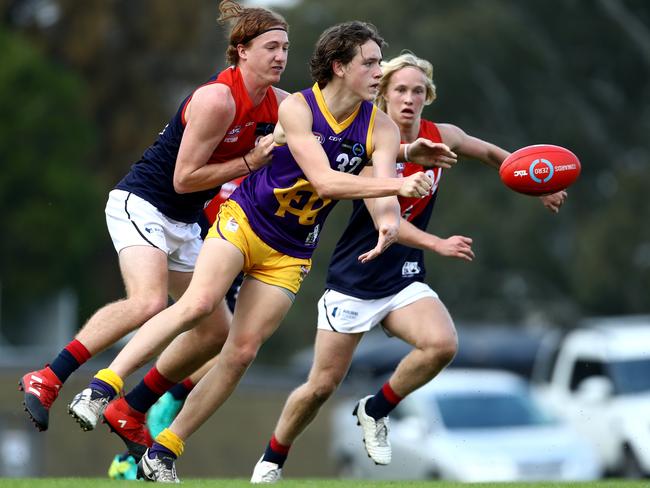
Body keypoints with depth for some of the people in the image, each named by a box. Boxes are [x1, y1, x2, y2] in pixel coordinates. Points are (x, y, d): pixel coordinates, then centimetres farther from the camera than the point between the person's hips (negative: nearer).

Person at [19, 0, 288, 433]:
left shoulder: (279, 104, 2)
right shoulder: (218, 99, -21)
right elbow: (184, 178, -19)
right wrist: (249, 162, -19)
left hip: (184, 225, 9)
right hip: (141, 205, -9)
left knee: (217, 332, 9)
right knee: (149, 303, -32)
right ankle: (47, 381, -29)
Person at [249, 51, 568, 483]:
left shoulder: (442, 137, -2)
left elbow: (491, 153, 20)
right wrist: (438, 245, -40)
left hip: (405, 280, 4)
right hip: (354, 281, -4)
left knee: (442, 344, -26)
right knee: (322, 386, 1)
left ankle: (376, 411, 0)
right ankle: (272, 460, 27)